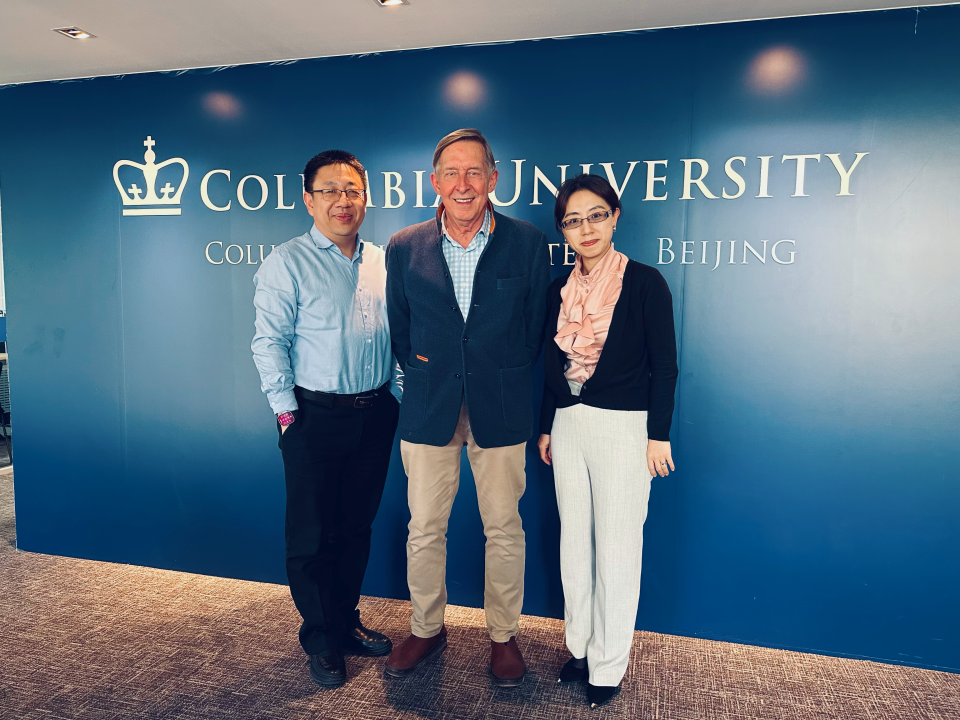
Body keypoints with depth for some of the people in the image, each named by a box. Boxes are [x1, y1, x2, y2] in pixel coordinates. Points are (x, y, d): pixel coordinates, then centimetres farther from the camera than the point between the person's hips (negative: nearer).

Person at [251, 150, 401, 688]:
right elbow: (270, 343, -8)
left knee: (357, 526, 16)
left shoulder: (382, 262, 9)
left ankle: (347, 621, 34)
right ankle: (322, 640, 24)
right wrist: (287, 409, -11)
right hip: (314, 416, -4)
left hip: (375, 415, 5)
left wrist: (398, 394, 10)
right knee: (313, 533, 6)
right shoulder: (287, 264, -5)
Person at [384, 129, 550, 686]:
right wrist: (425, 373, 6)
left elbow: (536, 329, 4)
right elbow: (400, 330, 10)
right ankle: (427, 629, 33)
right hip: (428, 410, 1)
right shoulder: (403, 249, 0)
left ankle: (505, 635, 31)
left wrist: (503, 377, 3)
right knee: (424, 529, 10)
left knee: (504, 529, 10)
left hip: (500, 410, -1)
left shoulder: (529, 245, -3)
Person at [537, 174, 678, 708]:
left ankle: (609, 665, 22)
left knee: (616, 549, 4)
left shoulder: (645, 282, -7)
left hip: (622, 428, -5)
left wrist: (658, 435, -9)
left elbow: (664, 365, -7)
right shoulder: (561, 291, 8)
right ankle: (581, 646, 31)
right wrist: (546, 428, 13)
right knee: (576, 544, 14)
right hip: (568, 428, 5)